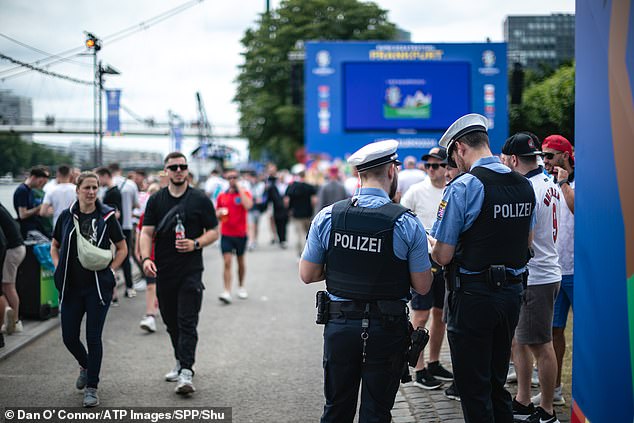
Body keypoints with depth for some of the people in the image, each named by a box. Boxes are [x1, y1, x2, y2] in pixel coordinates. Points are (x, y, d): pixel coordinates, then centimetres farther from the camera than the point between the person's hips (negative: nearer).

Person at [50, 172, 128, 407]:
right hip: (70, 286, 3)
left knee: (93, 337, -5)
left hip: (99, 286, -3)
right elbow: (54, 246, 16)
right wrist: (59, 269, 2)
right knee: (69, 337, 6)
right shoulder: (66, 216, 3)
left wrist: (110, 270, -4)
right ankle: (85, 366, 38)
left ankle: (91, 388, 6)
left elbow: (122, 248, 7)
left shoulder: (106, 216, -3)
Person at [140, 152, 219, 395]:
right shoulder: (156, 200, 7)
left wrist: (195, 244, -14)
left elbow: (213, 231, 5)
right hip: (163, 272, 3)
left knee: (187, 322, -9)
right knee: (171, 321, 13)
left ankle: (186, 372, -14)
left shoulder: (200, 200, 2)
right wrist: (146, 258, -14)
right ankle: (180, 361, 30)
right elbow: (147, 232, 2)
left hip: (190, 271, -3)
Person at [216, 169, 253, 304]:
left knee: (240, 261, 15)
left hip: (240, 234, -1)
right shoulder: (222, 196, 7)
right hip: (226, 234, 1)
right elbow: (216, 213, 17)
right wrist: (219, 213, -7)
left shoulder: (244, 193, -2)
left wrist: (240, 189, -19)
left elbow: (248, 205, -24)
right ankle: (227, 292, -14)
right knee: (227, 262, -9)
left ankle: (241, 286, 34)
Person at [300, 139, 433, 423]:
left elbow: (307, 275, 2)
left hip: (340, 325, 2)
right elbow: (422, 287, -6)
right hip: (387, 330, -2)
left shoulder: (327, 217, -4)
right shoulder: (407, 224, -12)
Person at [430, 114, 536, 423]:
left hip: (473, 296, -7)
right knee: (496, 382, 20)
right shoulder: (525, 186, 5)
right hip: (512, 292, 7)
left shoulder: (462, 187, -16)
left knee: (473, 388, 4)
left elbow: (443, 256, -15)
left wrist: (432, 250, 6)